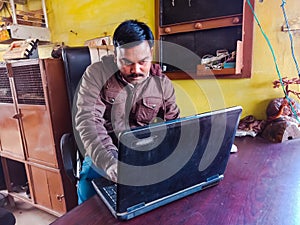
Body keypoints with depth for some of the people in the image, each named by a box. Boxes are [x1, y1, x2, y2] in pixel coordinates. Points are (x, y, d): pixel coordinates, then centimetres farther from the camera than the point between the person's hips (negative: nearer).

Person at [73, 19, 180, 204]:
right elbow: (87, 120, -18)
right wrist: (110, 163, -32)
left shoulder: (163, 84, 1)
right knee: (88, 189, -29)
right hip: (102, 157, -1)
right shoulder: (96, 74, -6)